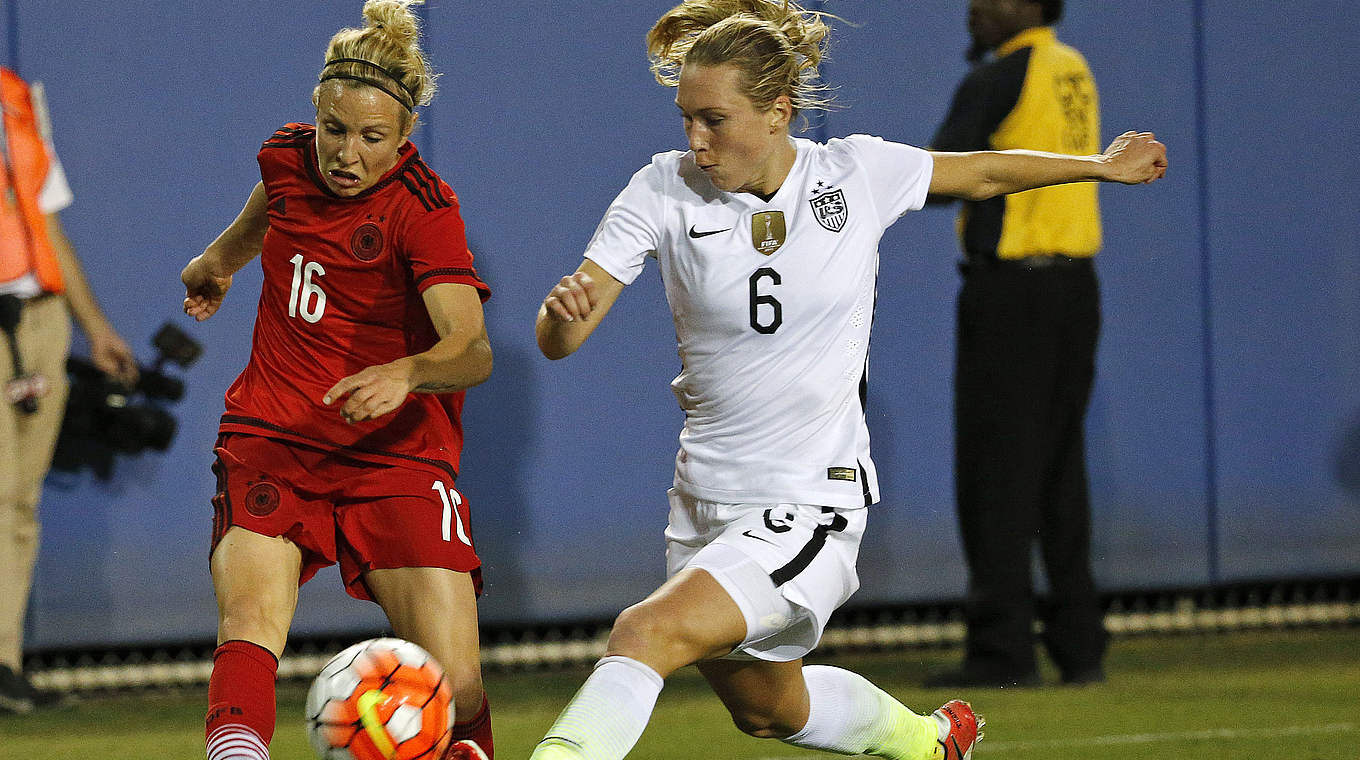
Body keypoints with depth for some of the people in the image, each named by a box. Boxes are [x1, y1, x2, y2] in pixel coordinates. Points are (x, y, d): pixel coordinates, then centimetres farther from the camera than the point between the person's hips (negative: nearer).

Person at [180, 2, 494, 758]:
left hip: (394, 454, -3)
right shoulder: (289, 158, 1)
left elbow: (473, 349, -27)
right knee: (251, 619, -26)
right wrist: (219, 258, 47)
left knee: (456, 687, -13)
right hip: (271, 438, 3)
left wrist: (405, 373, -48)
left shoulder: (423, 209, -14)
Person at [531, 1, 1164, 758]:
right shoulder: (665, 191, -9)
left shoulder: (857, 173, -9)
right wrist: (565, 309, -37)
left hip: (813, 507, -4)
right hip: (707, 500, 4)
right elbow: (558, 341, -14)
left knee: (647, 633, -28)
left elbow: (982, 175, 12)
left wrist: (1102, 165, 23)